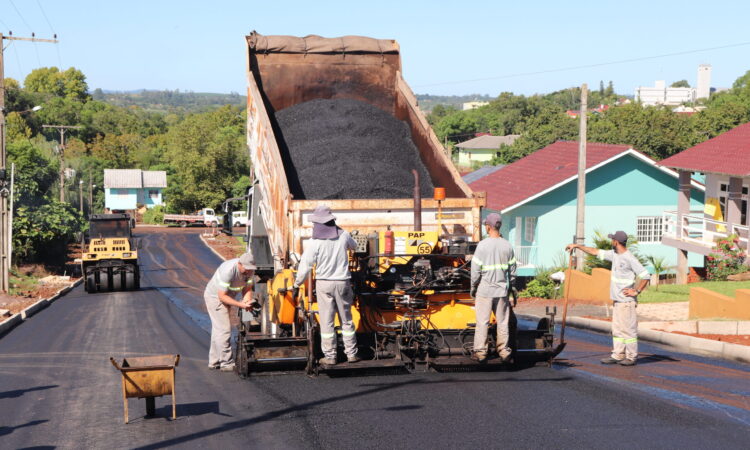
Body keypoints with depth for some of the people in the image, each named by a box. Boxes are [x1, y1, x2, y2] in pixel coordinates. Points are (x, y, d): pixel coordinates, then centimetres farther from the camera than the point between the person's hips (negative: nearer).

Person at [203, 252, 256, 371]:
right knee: (224, 330, -13)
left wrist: (247, 301, -25)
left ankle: (214, 362, 24)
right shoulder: (228, 271, -34)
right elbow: (222, 296, -30)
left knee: (218, 330, 15)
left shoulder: (249, 270, -13)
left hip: (226, 297, 8)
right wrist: (241, 305, -35)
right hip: (215, 297, -8)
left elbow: (247, 289, -4)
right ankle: (226, 363, -10)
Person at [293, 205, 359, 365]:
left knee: (326, 322, 4)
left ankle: (330, 356, 7)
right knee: (346, 320, 13)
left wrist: (297, 283, 5)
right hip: (342, 282, 2)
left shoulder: (315, 241, -12)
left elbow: (305, 265, -9)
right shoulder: (343, 236, -3)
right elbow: (353, 246, 20)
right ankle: (351, 353, 17)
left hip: (324, 283, -2)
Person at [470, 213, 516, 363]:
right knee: (502, 322, 10)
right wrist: (509, 287, 19)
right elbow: (512, 271, 6)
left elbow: (475, 270, -8)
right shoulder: (507, 246, 1)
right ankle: (504, 351, 12)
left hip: (484, 290, -3)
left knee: (482, 323, 2)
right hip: (502, 291, 3)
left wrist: (473, 288, 4)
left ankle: (480, 352, 4)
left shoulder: (483, 245, -10)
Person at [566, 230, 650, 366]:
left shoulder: (630, 258, -14)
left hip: (627, 302, -9)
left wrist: (636, 291, -15)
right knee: (617, 329, 12)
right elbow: (596, 252, 22)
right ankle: (617, 355, 17)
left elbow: (645, 276, -16)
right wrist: (577, 246, 24)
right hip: (617, 300, 9)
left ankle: (631, 357, 0)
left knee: (628, 329, -5)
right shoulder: (614, 254, 11)